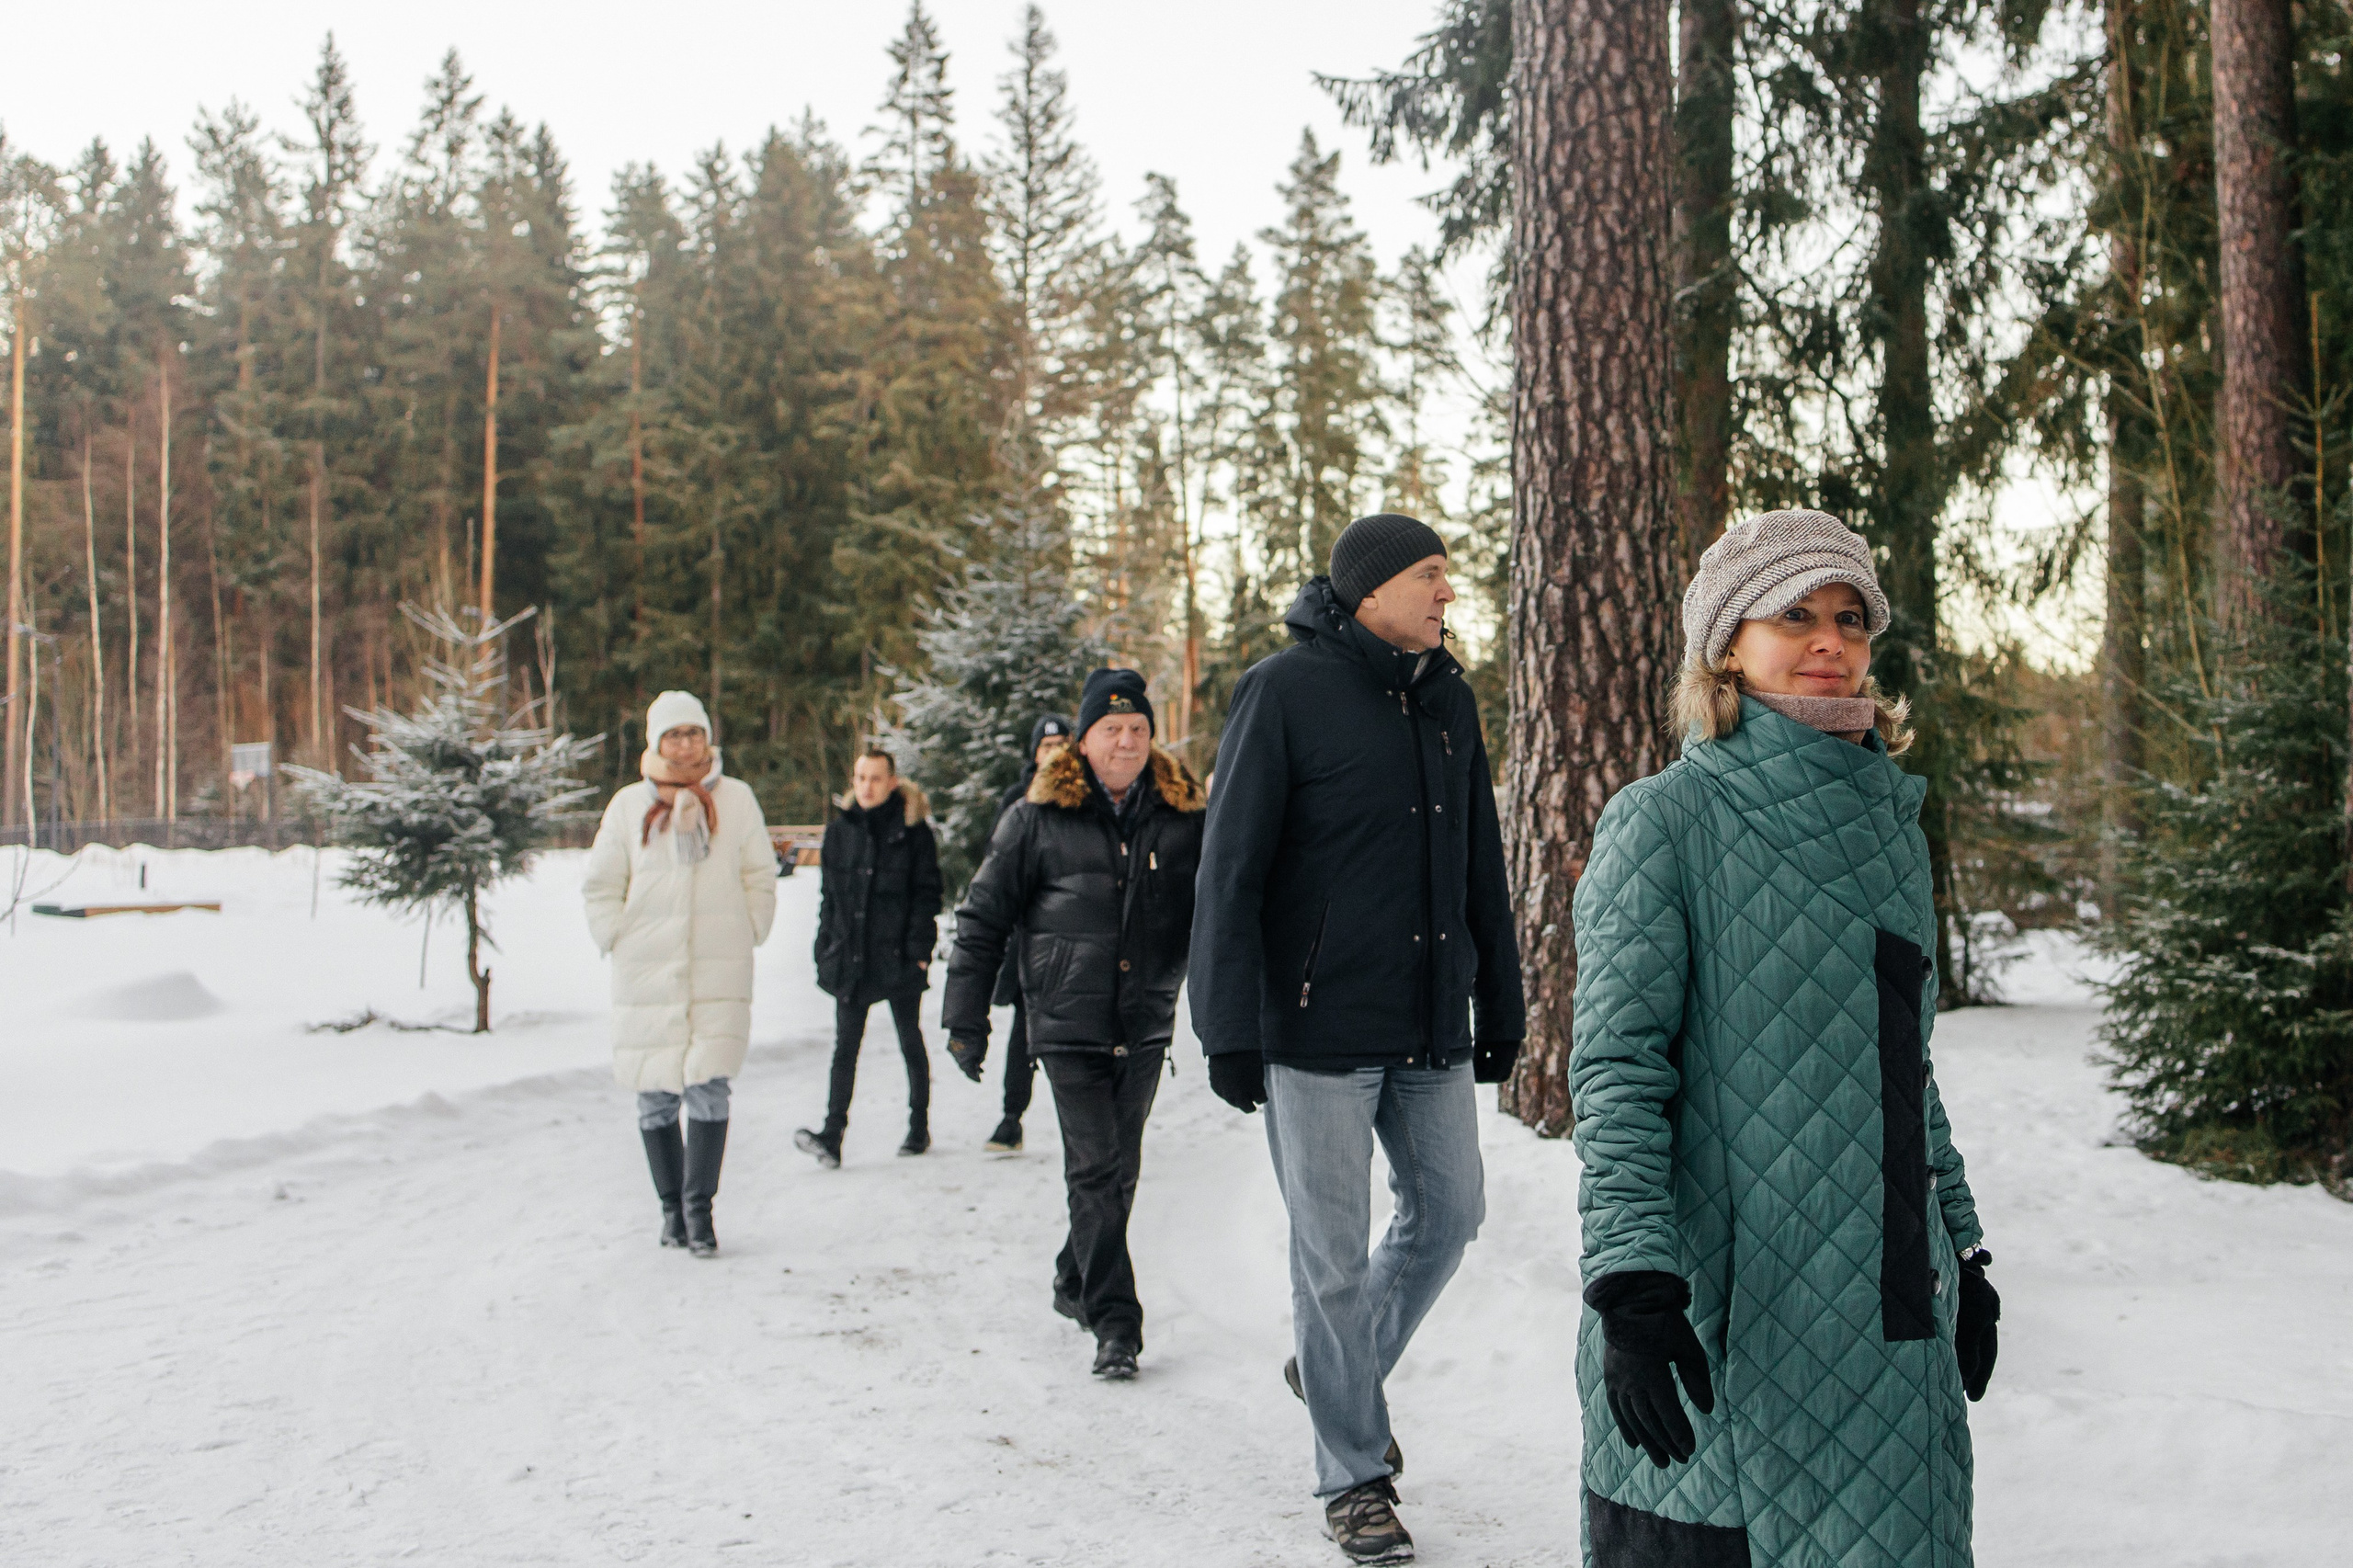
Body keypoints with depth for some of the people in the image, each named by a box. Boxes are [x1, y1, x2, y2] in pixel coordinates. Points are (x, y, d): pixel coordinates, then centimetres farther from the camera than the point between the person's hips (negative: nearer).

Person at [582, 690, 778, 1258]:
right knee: (655, 1098, 5)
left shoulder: (735, 799, 4)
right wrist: (618, 941, 3)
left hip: (720, 975, -1)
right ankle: (671, 1206, 20)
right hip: (647, 976, 1)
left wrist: (747, 935, 3)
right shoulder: (629, 805, 4)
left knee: (709, 1089, -11)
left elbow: (759, 877, 11)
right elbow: (601, 886, 12)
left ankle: (699, 1207, -1)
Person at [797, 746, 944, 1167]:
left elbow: (926, 894, -3)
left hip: (898, 957, -3)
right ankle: (832, 1136, -10)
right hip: (849, 956, 3)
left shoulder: (913, 831, -2)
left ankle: (919, 1127, 23)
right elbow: (828, 894, 11)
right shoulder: (840, 830, 8)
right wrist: (826, 950, 4)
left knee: (910, 1041, 11)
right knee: (845, 1046, -4)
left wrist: (919, 950, -11)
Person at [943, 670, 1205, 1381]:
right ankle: (1114, 1323, -4)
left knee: (1120, 1170, 13)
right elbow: (983, 918, 1)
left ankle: (1077, 1283, 34)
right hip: (1068, 1027, -3)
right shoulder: (1039, 818, -3)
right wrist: (966, 1018, -1)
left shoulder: (1182, 817, 4)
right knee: (1096, 1170, -9)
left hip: (1146, 1027, 3)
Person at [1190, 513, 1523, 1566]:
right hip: (1319, 1026, -6)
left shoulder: (1446, 699, 11)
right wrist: (1230, 1028, -13)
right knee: (1334, 1255, 2)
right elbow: (1230, 869, -9)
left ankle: (1337, 1370, 35)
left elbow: (1481, 867, 17)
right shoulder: (1286, 691, -8)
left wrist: (1500, 1006, 16)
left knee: (1448, 1214, 11)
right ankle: (1353, 1476, 17)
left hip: (1432, 1029, 6)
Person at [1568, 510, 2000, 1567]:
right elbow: (1616, 1071, -13)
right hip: (1724, 1323, -6)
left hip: (1887, 1310, 6)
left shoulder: (1888, 819, 13)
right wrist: (1631, 1283, -22)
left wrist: (1960, 1249, 19)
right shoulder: (1665, 820, -7)